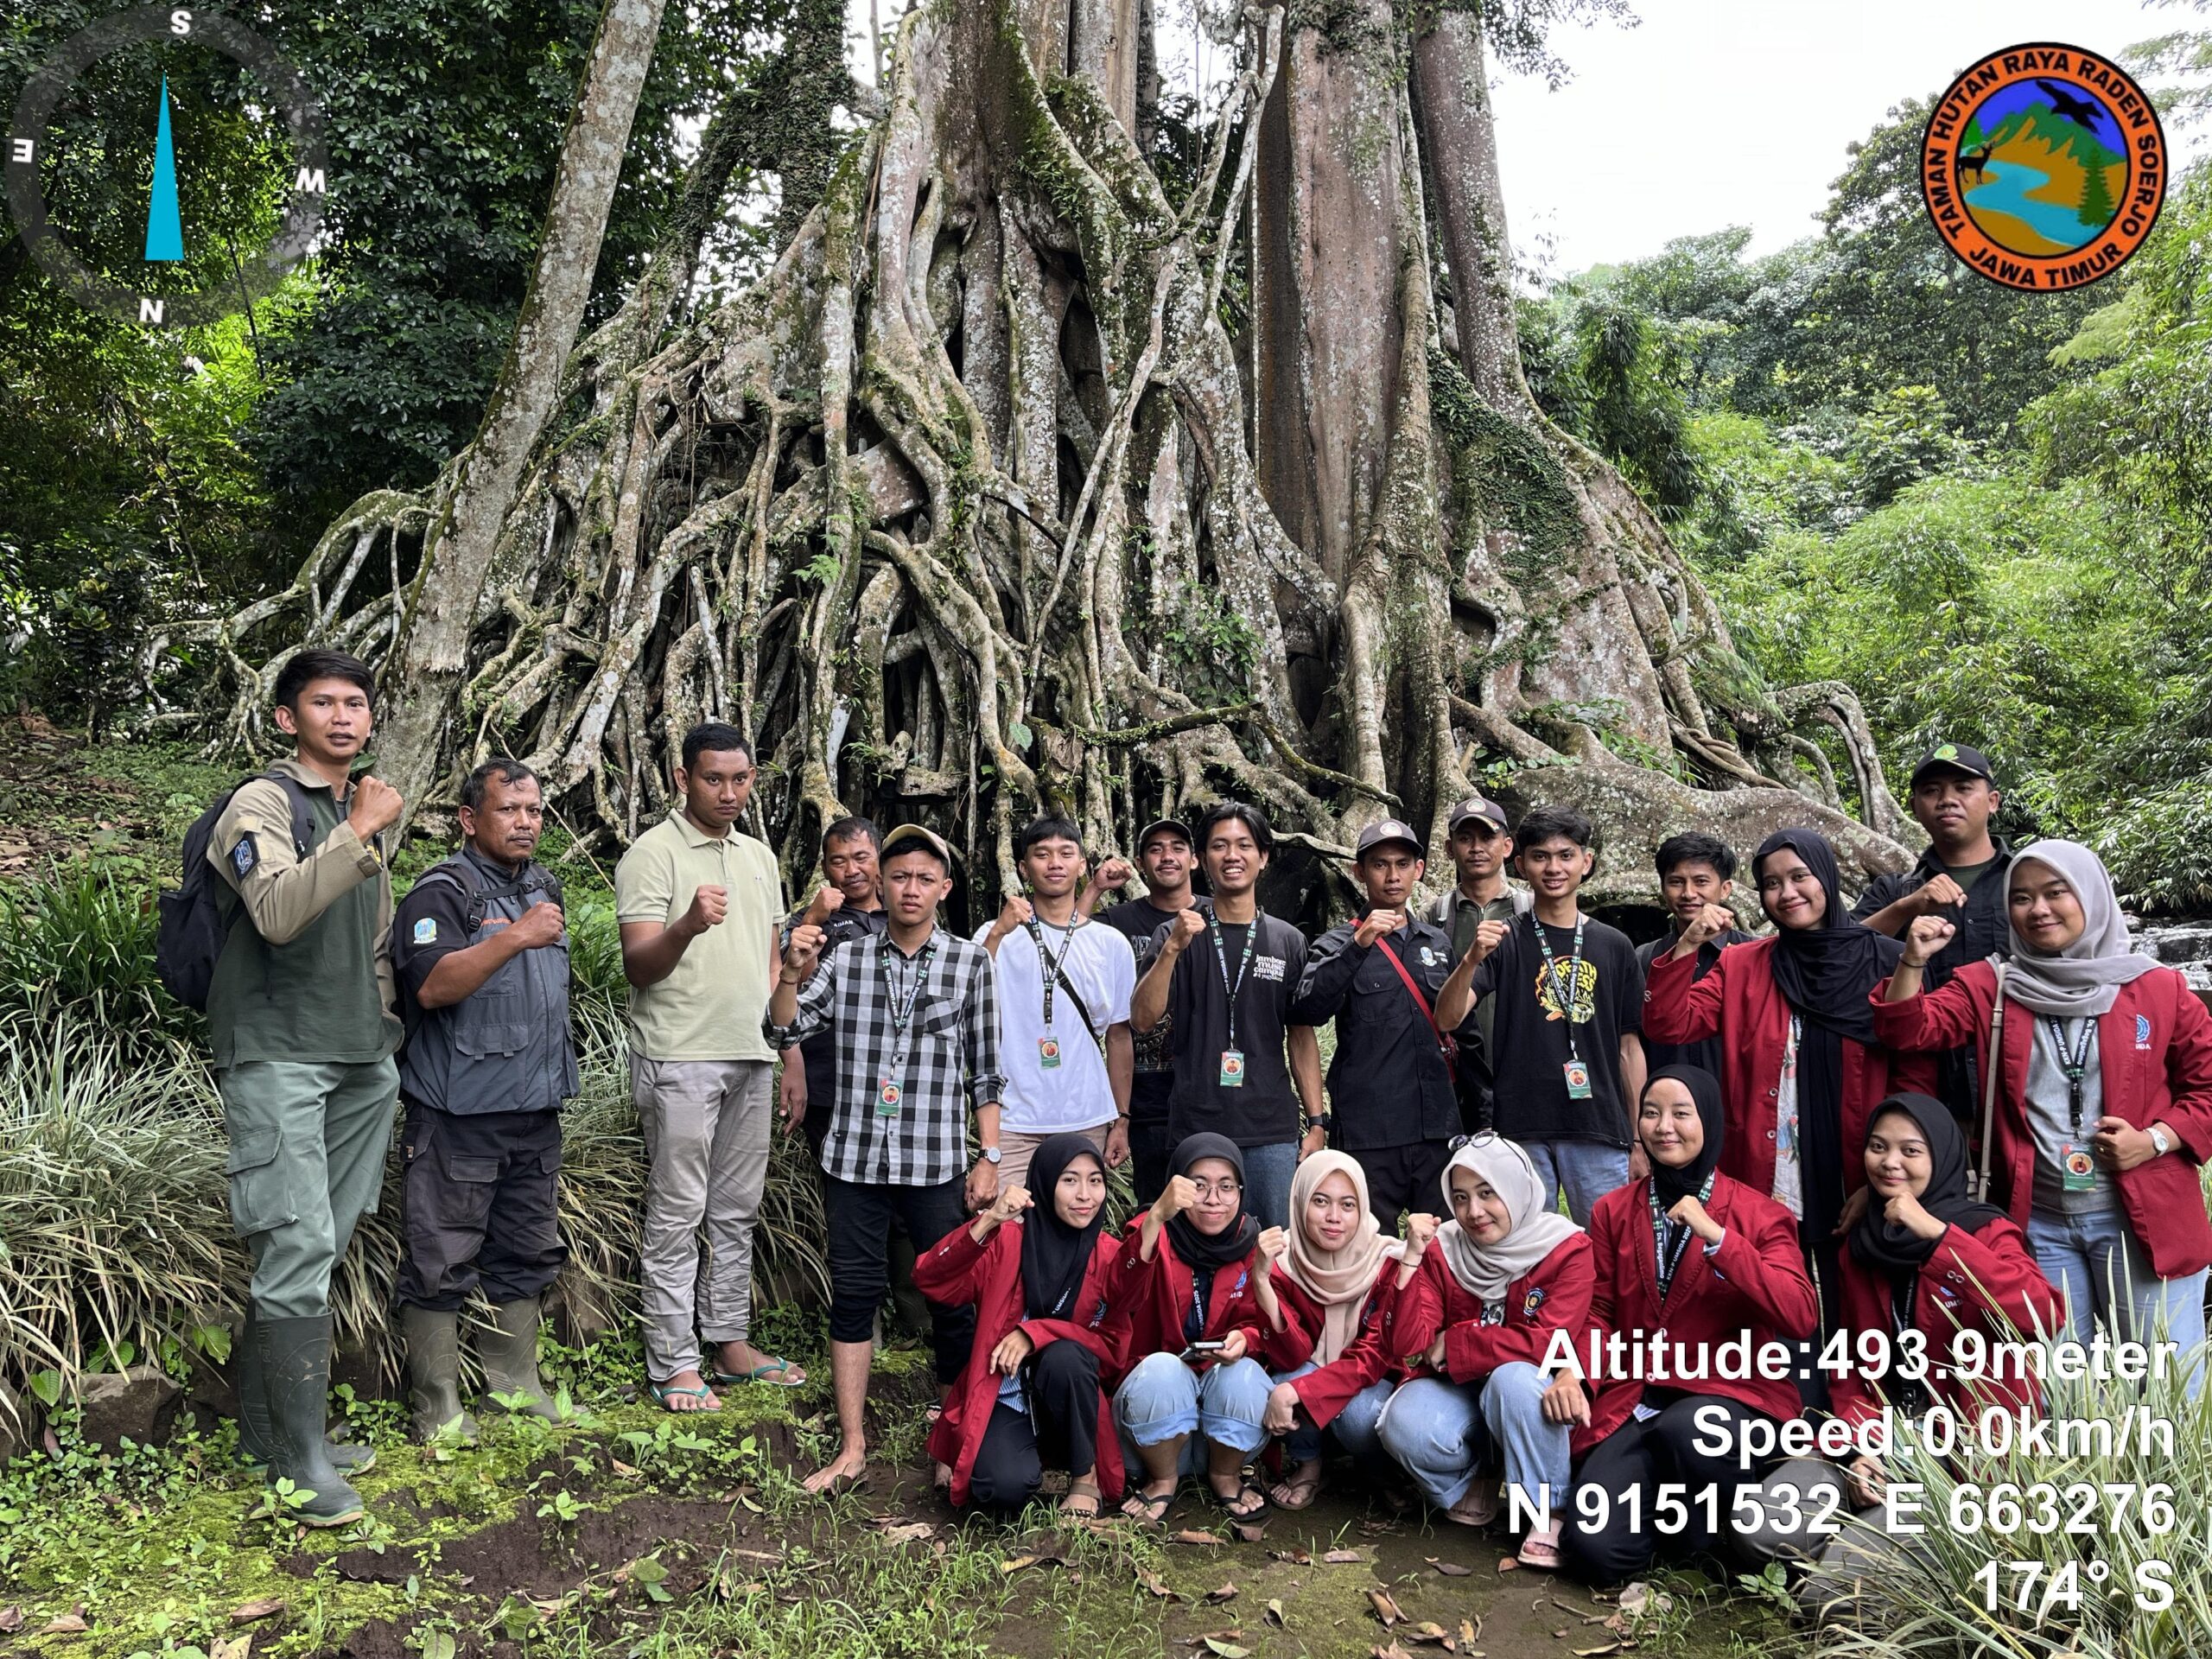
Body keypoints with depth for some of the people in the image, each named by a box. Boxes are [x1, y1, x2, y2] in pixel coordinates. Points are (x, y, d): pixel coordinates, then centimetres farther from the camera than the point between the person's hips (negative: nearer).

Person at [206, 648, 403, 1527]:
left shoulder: (368, 811, 17)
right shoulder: (261, 805, -4)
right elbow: (279, 913, -23)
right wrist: (361, 833, -21)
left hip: (361, 1061, 7)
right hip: (277, 1057, -7)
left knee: (317, 1251, 9)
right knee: (301, 1247, -10)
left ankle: (267, 1428, 21)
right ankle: (303, 1463, -4)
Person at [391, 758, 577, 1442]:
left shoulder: (543, 886, 15)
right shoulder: (442, 891, -9)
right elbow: (433, 985, -24)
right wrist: (516, 936, -30)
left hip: (535, 1108, 8)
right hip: (458, 1112, -7)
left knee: (526, 1254, 14)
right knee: (442, 1261, -1)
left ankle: (514, 1383, 27)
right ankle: (436, 1406, 11)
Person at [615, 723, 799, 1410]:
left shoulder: (760, 857, 14)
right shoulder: (654, 852, -7)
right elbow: (637, 965, -15)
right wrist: (687, 926, -35)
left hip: (751, 1057, 7)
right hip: (679, 1061, -6)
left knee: (737, 1211, 13)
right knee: (676, 1215, 0)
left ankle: (731, 1342, 24)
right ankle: (673, 1366, 9)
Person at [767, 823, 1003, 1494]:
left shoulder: (970, 963, 1)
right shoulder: (845, 958, 4)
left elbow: (984, 1070, 2)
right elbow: (784, 1031, 3)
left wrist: (989, 1157, -1)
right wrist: (793, 977, -15)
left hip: (935, 1162, -1)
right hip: (854, 1157, 2)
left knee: (953, 1299, 5)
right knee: (852, 1296, 7)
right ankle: (851, 1448, 18)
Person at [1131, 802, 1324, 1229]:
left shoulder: (1288, 941, 8)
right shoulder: (1177, 935, 4)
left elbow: (1301, 1037, 10)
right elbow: (1142, 1018, -7)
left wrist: (1316, 1122, 3)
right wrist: (1174, 948, -20)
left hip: (1272, 1131, 1)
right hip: (1196, 1127, -1)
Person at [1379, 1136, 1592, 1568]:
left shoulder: (1566, 1248, -12)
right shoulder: (1443, 1250, -5)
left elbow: (1547, 1343, -23)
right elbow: (1412, 1347, -13)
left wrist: (1451, 1345, -18)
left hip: (1532, 1397, -2)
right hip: (1458, 1391, 3)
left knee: (1514, 1378, -36)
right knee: (1403, 1426, -28)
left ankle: (1548, 1513, -13)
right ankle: (1471, 1481, 6)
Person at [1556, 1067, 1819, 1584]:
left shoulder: (1759, 1213, -1)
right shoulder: (1613, 1211, 9)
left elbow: (1800, 1318, -15)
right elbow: (1601, 1311, 10)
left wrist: (1716, 1237, -22)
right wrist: (1575, 1371, -11)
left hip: (1731, 1392, -2)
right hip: (1633, 1401, 2)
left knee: (1687, 1429, -40)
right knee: (1596, 1550, -20)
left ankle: (1730, 1535, -4)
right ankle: (1668, 1510, 16)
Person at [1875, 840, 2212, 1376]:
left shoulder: (2159, 989, 1)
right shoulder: (1988, 988, 4)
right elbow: (1909, 1030, -6)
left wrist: (2154, 1141, -10)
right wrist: (1913, 962, -22)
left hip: (2143, 1218, -1)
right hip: (2036, 1219, 1)